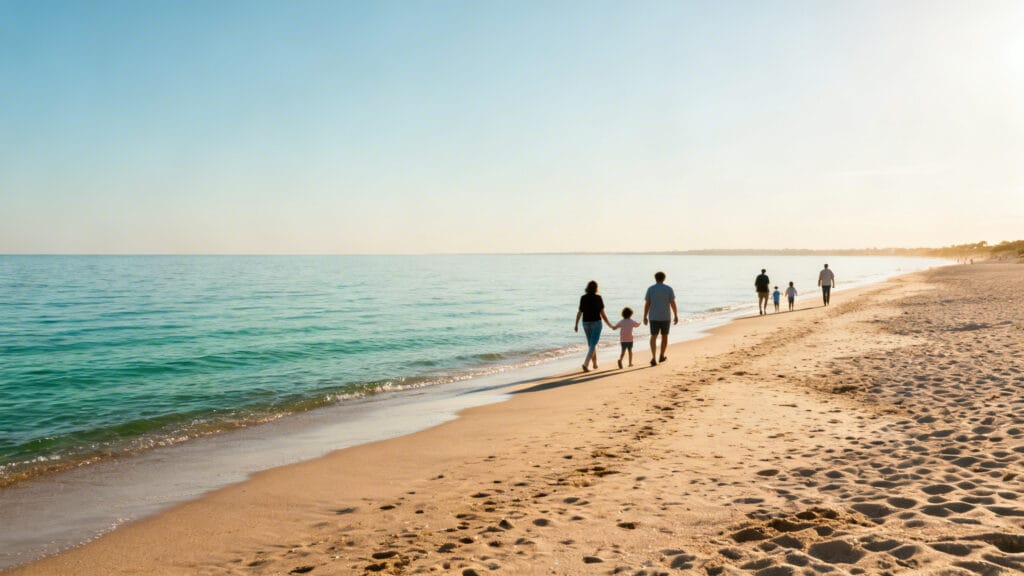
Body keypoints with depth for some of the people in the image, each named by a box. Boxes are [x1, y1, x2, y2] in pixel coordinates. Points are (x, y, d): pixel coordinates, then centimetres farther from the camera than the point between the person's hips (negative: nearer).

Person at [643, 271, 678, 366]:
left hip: (653, 317, 0)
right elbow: (673, 303, -5)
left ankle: (654, 358, -17)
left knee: (653, 337, 1)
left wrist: (645, 317, 3)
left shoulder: (650, 289, -2)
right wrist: (676, 316, 2)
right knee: (664, 336, 19)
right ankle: (662, 356, 30)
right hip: (665, 317, 0)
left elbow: (647, 304, -3)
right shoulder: (669, 288, -3)